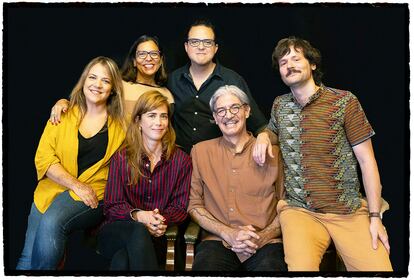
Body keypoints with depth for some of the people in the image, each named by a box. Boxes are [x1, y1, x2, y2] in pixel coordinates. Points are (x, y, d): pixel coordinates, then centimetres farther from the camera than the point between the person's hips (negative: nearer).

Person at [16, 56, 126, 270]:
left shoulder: (121, 123, 7)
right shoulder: (63, 115, 10)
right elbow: (43, 158, 4)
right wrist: (76, 184, -10)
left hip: (95, 195, -1)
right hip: (53, 188, 2)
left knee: (51, 223, -28)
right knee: (28, 257, -19)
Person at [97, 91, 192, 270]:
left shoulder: (182, 160, 7)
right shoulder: (121, 158, 7)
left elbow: (180, 207, 4)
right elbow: (112, 205, 1)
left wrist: (162, 220, -19)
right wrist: (137, 215, -21)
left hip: (158, 237, -1)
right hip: (115, 232, 2)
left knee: (122, 259, -36)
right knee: (139, 232, -36)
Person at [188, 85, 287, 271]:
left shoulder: (273, 152, 10)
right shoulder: (201, 151, 12)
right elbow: (193, 205, 8)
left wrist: (262, 237, -8)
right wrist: (229, 234, -5)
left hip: (265, 243, 0)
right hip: (217, 241, 1)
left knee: (270, 266, -31)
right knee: (205, 266, -30)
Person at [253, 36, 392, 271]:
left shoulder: (345, 102, -3)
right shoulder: (279, 105, 9)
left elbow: (367, 160, -1)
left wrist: (375, 216, -6)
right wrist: (263, 136, 5)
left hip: (349, 211, -1)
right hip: (299, 210, 1)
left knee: (378, 267, -16)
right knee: (301, 266, -25)